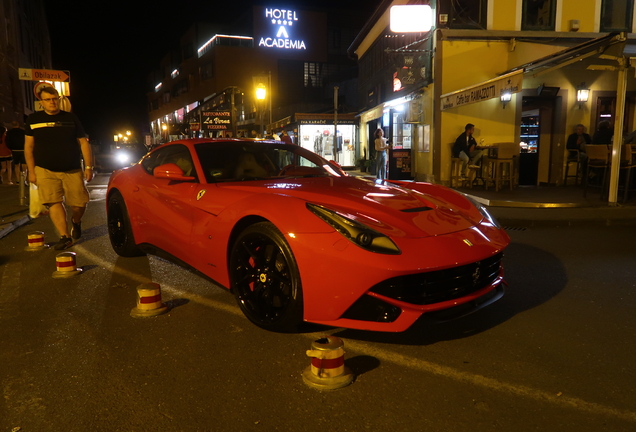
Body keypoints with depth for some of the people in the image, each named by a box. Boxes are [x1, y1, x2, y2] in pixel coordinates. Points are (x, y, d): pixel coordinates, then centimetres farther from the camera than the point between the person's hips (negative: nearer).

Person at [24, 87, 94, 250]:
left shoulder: (71, 118, 6)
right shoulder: (33, 119, 6)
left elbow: (83, 143, 5)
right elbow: (29, 146, 7)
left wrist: (89, 166, -3)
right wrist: (31, 171, 2)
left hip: (73, 170, 0)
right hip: (45, 170, 0)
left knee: (79, 203, -3)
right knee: (54, 202, -11)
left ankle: (76, 221, 30)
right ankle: (65, 236, -7)